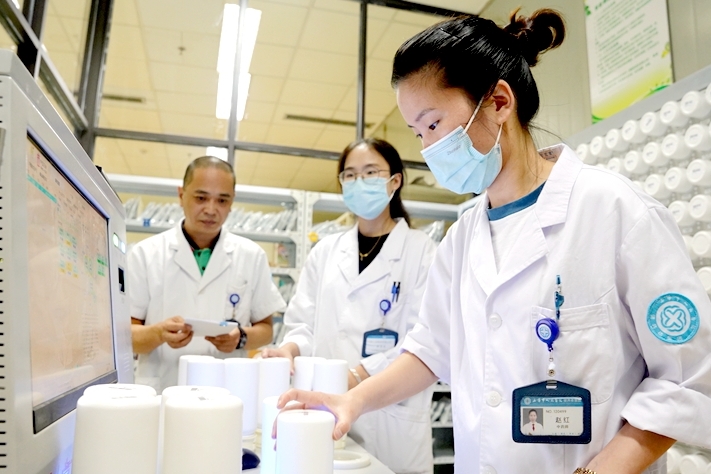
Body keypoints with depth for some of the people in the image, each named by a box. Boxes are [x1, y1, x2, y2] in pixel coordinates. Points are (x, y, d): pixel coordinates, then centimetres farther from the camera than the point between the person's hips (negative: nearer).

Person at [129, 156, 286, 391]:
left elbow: (265, 328, 11)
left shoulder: (252, 256, 4)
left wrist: (241, 337, -9)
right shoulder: (145, 253, 1)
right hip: (159, 394, 0)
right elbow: (124, 334, 2)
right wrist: (159, 333, -17)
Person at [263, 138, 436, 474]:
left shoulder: (420, 250, -4)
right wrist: (291, 349, -13)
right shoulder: (325, 251, 9)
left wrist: (359, 376, -22)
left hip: (391, 417, -3)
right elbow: (305, 323, 8)